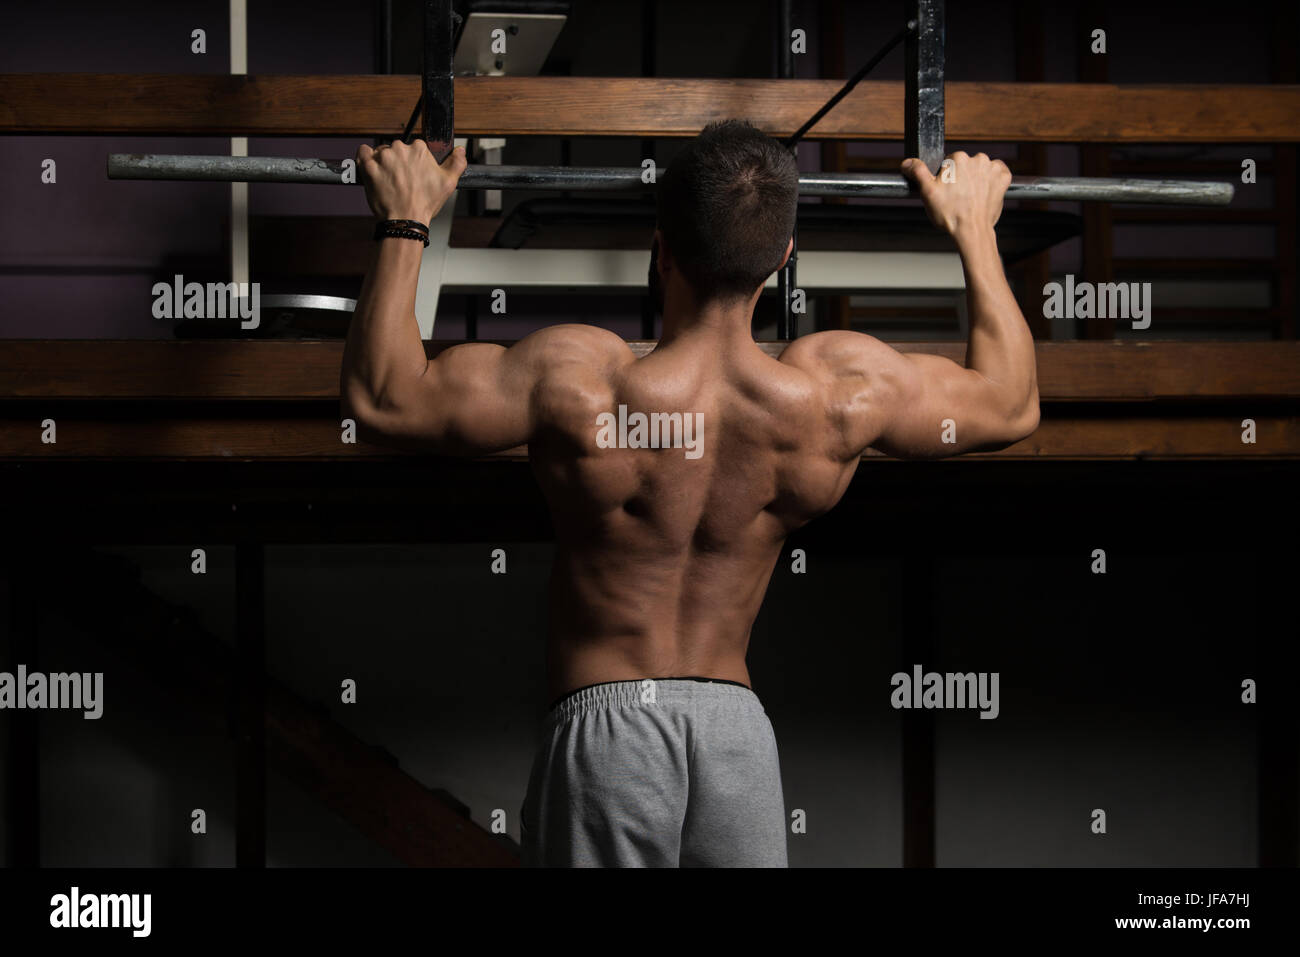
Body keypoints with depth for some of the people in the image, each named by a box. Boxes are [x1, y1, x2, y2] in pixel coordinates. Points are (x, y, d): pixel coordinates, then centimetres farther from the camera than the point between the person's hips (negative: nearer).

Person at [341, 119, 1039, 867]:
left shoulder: (580, 385, -16)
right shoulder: (841, 392, -7)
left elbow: (380, 398, -8)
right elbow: (1012, 406, 10)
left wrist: (404, 224, 0)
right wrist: (974, 229, 18)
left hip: (606, 720, -3)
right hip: (738, 726, 3)